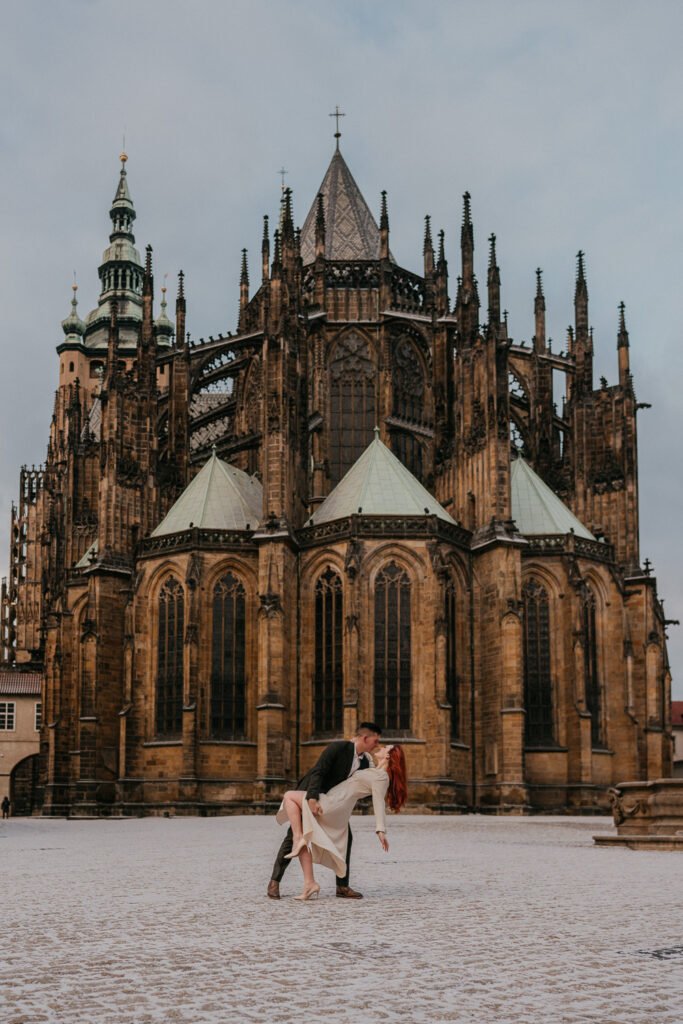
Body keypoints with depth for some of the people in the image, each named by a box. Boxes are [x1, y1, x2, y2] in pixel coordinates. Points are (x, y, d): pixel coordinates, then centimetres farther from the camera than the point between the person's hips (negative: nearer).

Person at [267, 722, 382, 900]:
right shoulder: (338, 747, -26)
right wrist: (312, 799, -42)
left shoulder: (365, 762, -4)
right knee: (293, 838, -3)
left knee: (344, 837, -2)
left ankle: (342, 886, 3)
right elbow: (318, 772, -32)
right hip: (309, 795, -7)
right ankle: (275, 881, 8)